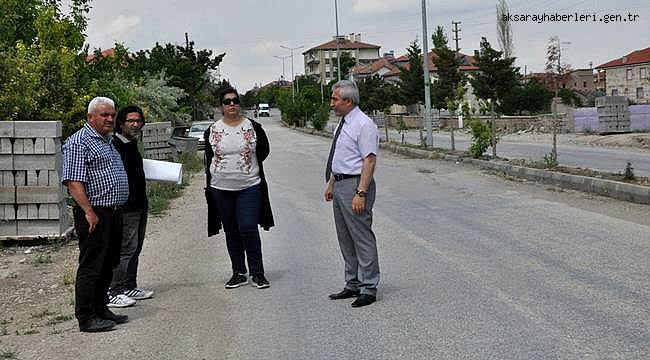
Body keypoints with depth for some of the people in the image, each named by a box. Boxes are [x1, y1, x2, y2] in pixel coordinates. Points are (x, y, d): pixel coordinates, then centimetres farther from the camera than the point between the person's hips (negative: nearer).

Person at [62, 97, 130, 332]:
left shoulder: (108, 141, 19)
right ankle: (86, 318, 2)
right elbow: (73, 181, -19)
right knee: (91, 266, -4)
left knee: (108, 265, 15)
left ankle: (100, 309, 25)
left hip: (114, 213, 10)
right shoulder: (78, 142, -11)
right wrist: (89, 212, -23)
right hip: (95, 214, -9)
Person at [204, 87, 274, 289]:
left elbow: (263, 151, 12)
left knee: (248, 228, -12)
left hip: (249, 187, -2)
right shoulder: (212, 131, 4)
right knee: (231, 232, 9)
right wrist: (210, 188, 10)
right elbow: (209, 160, 11)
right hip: (221, 189, 2)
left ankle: (257, 274, 0)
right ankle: (239, 274, 19)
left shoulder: (253, 127, 0)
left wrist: (246, 166, 10)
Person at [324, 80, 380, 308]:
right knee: (345, 239, 16)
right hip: (340, 185, 10)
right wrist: (331, 184, 21)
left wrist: (361, 193, -24)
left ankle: (368, 289, 7)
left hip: (355, 185, -10)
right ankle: (352, 285, 26)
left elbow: (369, 161, -19)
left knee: (362, 238, -2)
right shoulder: (343, 123, 14)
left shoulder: (363, 125, -15)